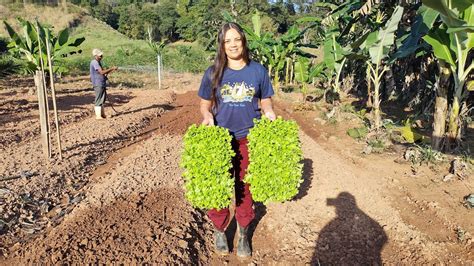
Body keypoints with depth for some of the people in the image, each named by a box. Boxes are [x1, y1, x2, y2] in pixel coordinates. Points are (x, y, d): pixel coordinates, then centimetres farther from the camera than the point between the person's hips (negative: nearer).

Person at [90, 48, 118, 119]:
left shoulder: (98, 62, 17)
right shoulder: (94, 62, -14)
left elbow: (104, 72, 18)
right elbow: (102, 72, -24)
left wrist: (112, 70, 6)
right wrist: (112, 68, -19)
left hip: (102, 84, 10)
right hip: (98, 84, -10)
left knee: (103, 98, 15)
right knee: (99, 99, -5)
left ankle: (102, 114, 23)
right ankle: (98, 115, 1)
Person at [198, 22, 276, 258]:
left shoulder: (258, 70, -1)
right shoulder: (213, 72, -2)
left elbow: (266, 104, 6)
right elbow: (205, 105, 4)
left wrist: (270, 116, -15)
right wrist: (207, 117, -17)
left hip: (249, 140, 0)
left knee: (245, 188, 12)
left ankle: (243, 234, 31)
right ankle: (219, 230, 34)